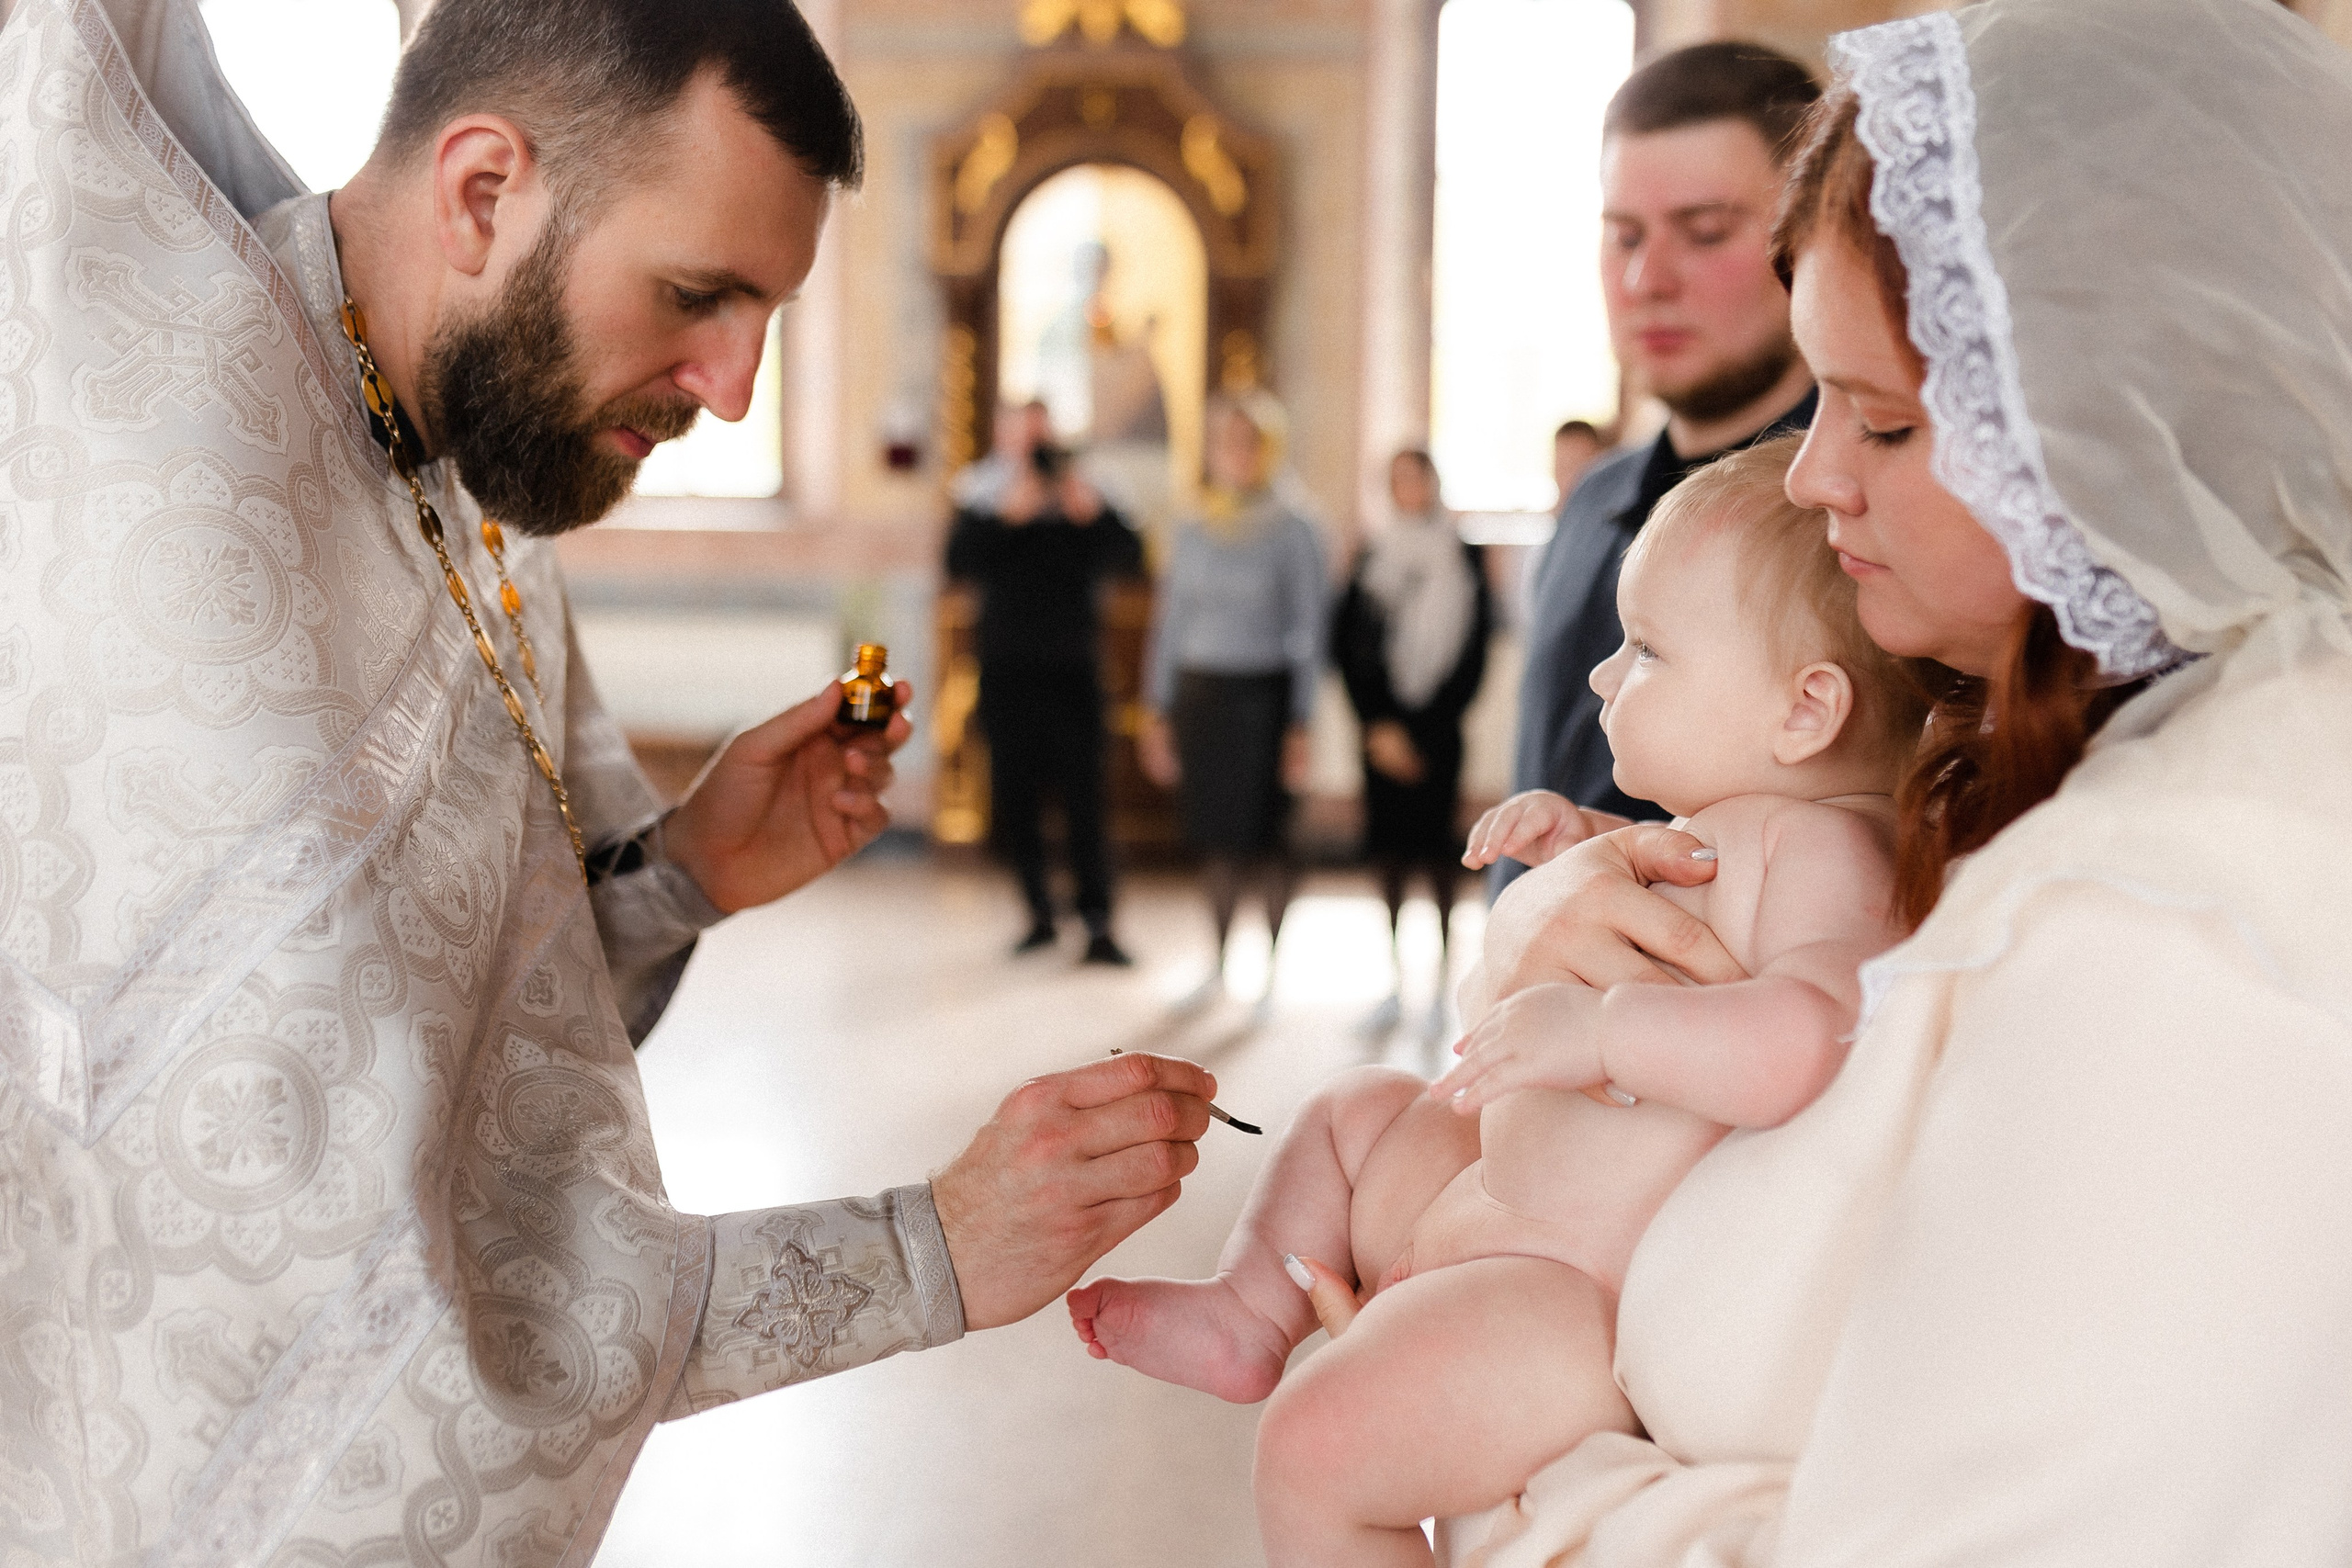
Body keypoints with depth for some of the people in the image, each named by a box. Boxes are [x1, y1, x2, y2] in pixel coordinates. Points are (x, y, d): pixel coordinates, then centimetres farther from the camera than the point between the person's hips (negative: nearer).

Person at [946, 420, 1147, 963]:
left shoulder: (1086, 512, 2)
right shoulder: (986, 510, 2)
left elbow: (1130, 560, -10)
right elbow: (959, 562, -14)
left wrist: (1092, 513, -26)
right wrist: (1007, 515, -26)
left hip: (1073, 678, -1)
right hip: (1007, 678, 1)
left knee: (1084, 801, -7)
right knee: (1012, 804, 6)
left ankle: (1098, 925, -7)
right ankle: (1040, 913, 21)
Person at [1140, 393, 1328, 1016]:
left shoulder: (1291, 532, -4)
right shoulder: (1194, 530, 8)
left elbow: (1308, 631, -5)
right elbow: (1170, 621, 12)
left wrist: (1301, 725, -9)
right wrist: (1157, 713, 9)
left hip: (1263, 692, -4)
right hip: (1199, 689, 4)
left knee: (1266, 834, 0)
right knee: (1217, 833, 8)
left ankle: (1272, 970, 11)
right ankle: (1218, 967, 19)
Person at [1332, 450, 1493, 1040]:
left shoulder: (1465, 559, 2)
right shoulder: (1372, 559, 8)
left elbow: (1472, 658, 0)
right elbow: (1345, 646, 5)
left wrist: (1420, 732, -4)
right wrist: (1378, 726, -5)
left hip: (1437, 728, -2)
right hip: (1380, 725, 2)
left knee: (1436, 848, -4)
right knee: (1388, 852, 2)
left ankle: (1443, 984, 1)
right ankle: (1394, 985, 8)